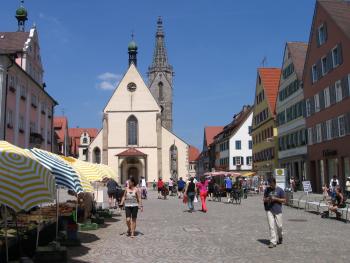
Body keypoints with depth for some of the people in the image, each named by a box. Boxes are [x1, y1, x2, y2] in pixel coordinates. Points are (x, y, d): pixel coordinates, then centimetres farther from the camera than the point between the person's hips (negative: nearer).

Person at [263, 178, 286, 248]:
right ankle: (273, 242, 0)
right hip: (269, 210, 2)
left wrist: (276, 199, -15)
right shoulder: (267, 189, 7)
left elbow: (284, 200, -1)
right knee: (271, 226, -4)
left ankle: (280, 237, 35)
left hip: (277, 210, -1)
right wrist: (266, 199, -10)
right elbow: (264, 199, 14)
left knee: (279, 226, 5)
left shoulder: (280, 190, -2)